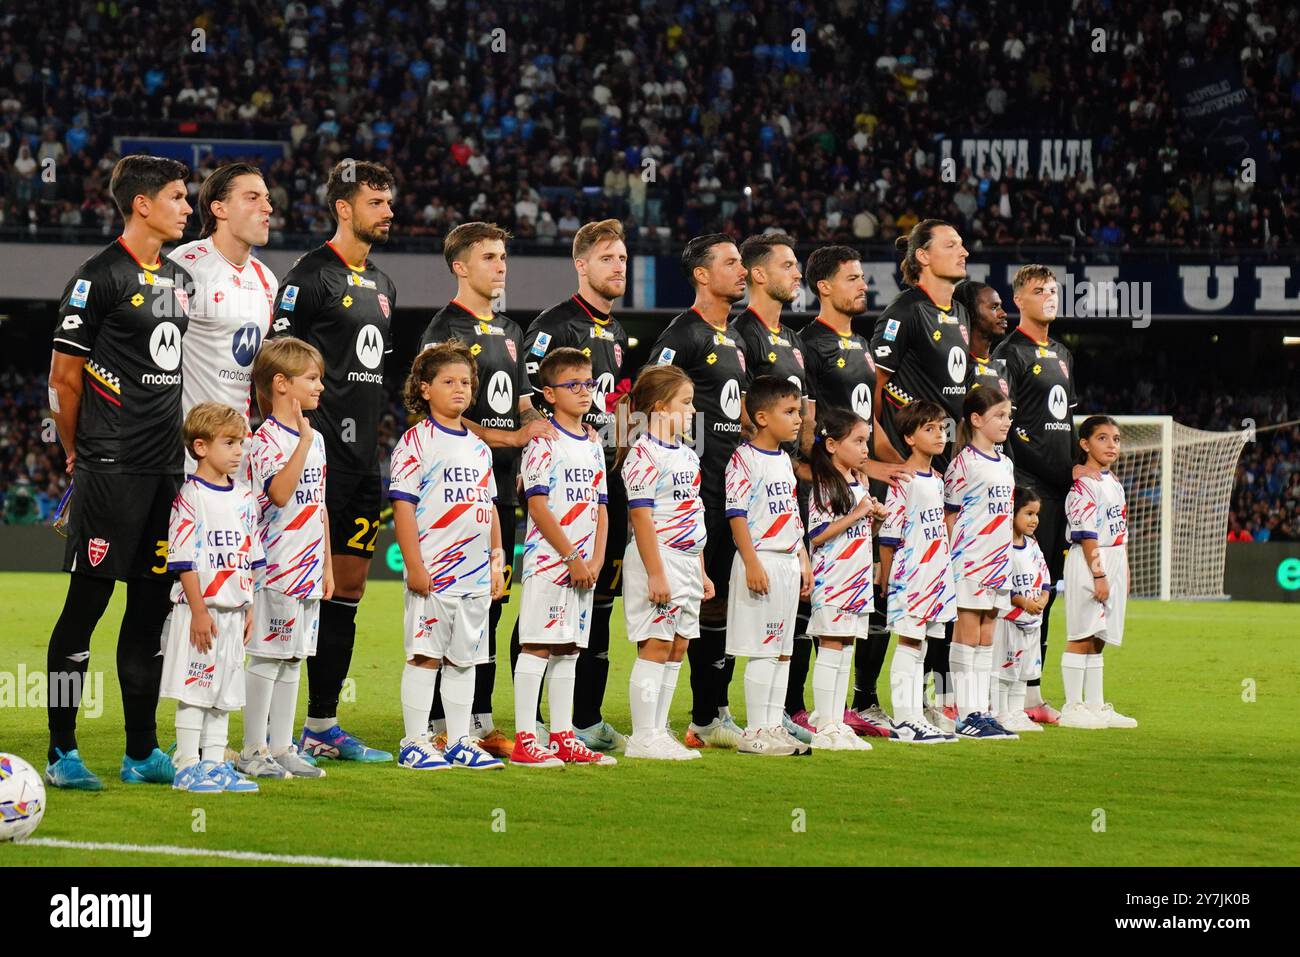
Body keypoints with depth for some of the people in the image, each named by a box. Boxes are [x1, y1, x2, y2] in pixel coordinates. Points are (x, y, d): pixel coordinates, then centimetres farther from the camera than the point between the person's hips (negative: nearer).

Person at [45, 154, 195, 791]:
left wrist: (174, 446, 17)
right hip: (110, 469, -8)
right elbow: (63, 378, -6)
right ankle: (62, 753, 0)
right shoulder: (100, 278, -9)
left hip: (166, 468, 8)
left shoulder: (178, 280, 15)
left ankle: (143, 752, 16)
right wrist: (81, 453, 3)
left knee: (152, 604, 9)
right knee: (88, 600, -5)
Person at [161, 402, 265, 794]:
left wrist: (251, 608, 12)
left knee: (224, 690, 10)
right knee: (194, 689, -4)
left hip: (233, 610, 7)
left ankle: (214, 764, 16)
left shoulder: (244, 498, 11)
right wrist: (199, 611, -17)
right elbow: (185, 560, -13)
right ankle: (187, 766, -1)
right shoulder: (190, 497, -11)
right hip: (199, 609, -7)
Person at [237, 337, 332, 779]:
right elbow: (279, 493, -29)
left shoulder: (315, 439, 14)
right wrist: (303, 441, -32)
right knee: (266, 658, -4)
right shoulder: (266, 440, -12)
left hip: (307, 572, 8)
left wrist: (327, 565, 18)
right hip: (276, 571, -8)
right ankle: (253, 751, 1)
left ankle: (281, 747, 16)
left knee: (292, 659, 11)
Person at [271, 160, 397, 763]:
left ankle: (323, 724, 16)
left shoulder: (382, 286, 19)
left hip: (365, 458, 9)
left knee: (348, 588, 10)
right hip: (321, 456, -8)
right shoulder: (310, 276, -8)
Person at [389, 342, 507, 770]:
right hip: (433, 571, -7)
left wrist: (497, 561, 15)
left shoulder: (478, 447, 15)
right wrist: (414, 566, -16)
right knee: (425, 655, -4)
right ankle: (415, 743, 0)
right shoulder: (416, 441, -6)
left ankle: (460, 742, 16)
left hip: (475, 575, 7)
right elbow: (403, 505, -10)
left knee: (464, 658, 10)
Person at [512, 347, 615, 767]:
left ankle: (563, 738, 15)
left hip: (582, 566, 7)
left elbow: (600, 508, 15)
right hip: (548, 559, -7)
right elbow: (538, 507, -15)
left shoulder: (593, 444, 13)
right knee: (537, 646, -7)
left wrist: (596, 561, 1)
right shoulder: (545, 442, -9)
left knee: (568, 649, 10)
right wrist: (573, 558, -15)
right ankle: (524, 741, -6)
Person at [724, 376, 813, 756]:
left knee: (782, 651, 10)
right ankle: (755, 732, -3)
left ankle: (774, 726, 15)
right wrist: (752, 563, -21)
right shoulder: (745, 459, -11)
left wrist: (803, 560, 18)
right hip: (761, 562, -9)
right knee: (763, 651, -7)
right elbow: (737, 514, -16)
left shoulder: (784, 460, 15)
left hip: (788, 563, 9)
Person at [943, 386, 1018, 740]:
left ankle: (981, 711, 11)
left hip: (998, 562, 8)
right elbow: (951, 516, -7)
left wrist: (1005, 560, 15)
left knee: (986, 640, 8)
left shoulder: (1005, 464, 14)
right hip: (969, 562, -7)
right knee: (967, 637, -4)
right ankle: (966, 716, -3)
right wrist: (955, 561, -11)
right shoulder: (964, 464, -9)